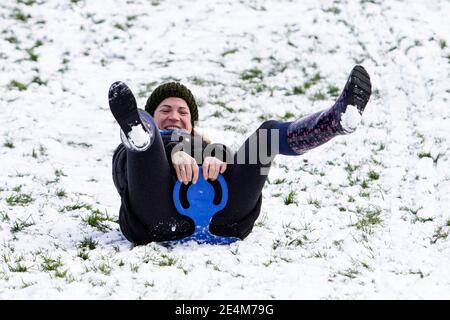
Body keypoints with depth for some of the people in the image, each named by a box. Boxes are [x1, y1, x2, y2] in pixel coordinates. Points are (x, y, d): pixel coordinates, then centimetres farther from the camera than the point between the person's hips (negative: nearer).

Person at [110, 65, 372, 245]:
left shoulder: (203, 146, 45)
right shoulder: (126, 154, 37)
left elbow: (227, 153, 16)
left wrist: (217, 158, -12)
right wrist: (174, 153, -18)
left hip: (220, 221, 2)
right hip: (158, 220, -2)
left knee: (269, 132, -7)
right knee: (142, 123, -20)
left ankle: (341, 117, -36)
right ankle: (137, 136, -61)